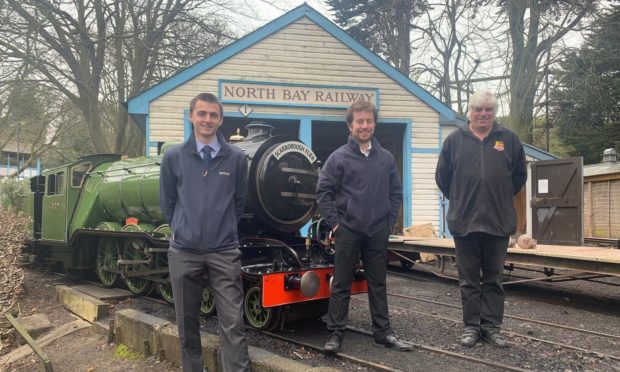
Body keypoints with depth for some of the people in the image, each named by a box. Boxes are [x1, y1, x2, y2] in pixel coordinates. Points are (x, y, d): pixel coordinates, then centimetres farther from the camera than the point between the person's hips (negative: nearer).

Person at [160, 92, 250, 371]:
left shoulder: (236, 158, -1)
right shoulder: (173, 157, 0)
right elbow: (167, 202, 10)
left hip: (225, 253, -1)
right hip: (183, 252, 1)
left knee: (233, 324, -3)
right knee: (187, 322, 12)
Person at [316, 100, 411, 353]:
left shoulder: (386, 158, 6)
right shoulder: (339, 157, -4)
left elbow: (396, 193, 12)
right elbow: (323, 192, -4)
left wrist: (390, 222, 5)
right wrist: (334, 223, -7)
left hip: (378, 233, 3)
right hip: (348, 232, -3)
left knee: (378, 284, 12)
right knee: (341, 285, 4)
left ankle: (383, 333, 22)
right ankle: (335, 334, 13)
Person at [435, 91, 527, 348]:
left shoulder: (509, 139, 4)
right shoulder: (454, 140, 3)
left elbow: (519, 175, 14)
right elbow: (442, 177, 11)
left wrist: (501, 199, 13)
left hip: (499, 222, 0)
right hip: (464, 221, 0)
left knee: (494, 278, 9)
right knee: (468, 279, 8)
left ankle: (492, 327, 19)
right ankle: (471, 326, 18)